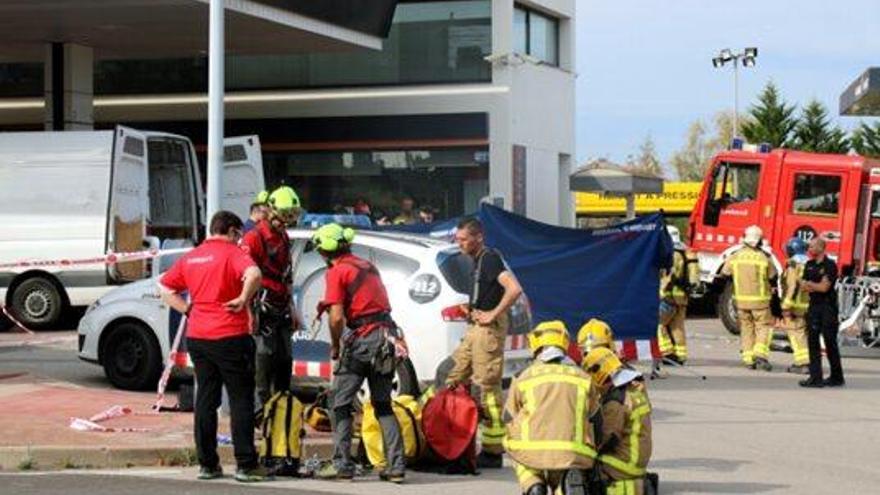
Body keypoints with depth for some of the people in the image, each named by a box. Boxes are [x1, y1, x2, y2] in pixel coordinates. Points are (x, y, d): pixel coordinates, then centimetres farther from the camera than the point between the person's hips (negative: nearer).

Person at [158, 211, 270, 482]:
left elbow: (165, 288, 15)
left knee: (206, 399, 11)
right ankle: (246, 465, 0)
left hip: (197, 337, 6)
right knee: (241, 399, 0)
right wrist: (243, 299, -17)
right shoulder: (232, 253, -8)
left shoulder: (191, 257, 12)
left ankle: (207, 464, 12)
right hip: (230, 337, -6)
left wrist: (188, 309, 9)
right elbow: (253, 274, -29)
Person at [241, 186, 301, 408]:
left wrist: (291, 310, 26)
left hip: (281, 311, 9)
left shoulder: (283, 237, 17)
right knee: (264, 362, -9)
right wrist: (250, 312, -22)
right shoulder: (254, 238, -12)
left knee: (285, 361, 11)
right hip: (262, 312, -9)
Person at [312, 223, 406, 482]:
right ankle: (396, 466, 7)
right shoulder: (367, 265, 17)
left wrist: (335, 346, 3)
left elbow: (337, 317, -12)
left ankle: (342, 464, 3)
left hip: (362, 339, -7)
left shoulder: (337, 272, -6)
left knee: (342, 405, 5)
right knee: (383, 405, 13)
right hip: (387, 335, 7)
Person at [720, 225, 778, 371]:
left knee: (746, 328, 12)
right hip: (760, 299, -3)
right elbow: (772, 276, -3)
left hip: (741, 299, 3)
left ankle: (748, 359, 11)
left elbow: (724, 273, 7)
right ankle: (760, 353, -12)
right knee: (763, 326, 7)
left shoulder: (735, 256, -4)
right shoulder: (764, 257, -12)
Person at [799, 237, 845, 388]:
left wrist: (809, 284, -3)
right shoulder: (809, 265, 12)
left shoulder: (830, 265, -8)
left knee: (830, 342, -2)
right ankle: (815, 377, 1)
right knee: (813, 341, 1)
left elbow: (824, 287, -15)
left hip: (828, 307, -6)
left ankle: (837, 377, 7)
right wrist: (817, 286, -9)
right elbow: (803, 286, 8)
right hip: (814, 307, 6)